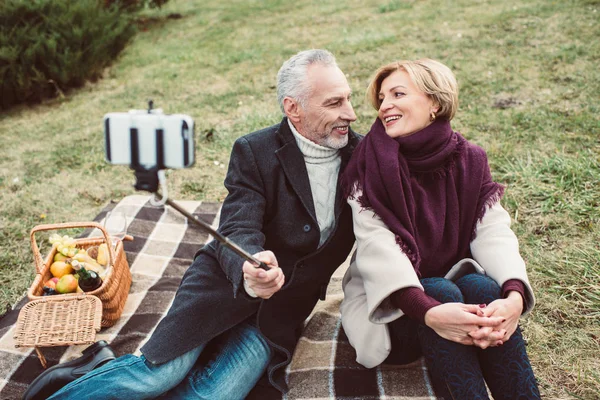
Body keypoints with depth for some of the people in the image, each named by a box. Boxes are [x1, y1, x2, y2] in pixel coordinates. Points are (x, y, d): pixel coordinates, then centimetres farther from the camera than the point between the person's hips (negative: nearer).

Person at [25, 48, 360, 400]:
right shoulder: (254, 152, -9)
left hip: (281, 307, 3)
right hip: (227, 285, -2)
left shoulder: (359, 153, 2)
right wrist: (248, 271, -42)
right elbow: (237, 231, -20)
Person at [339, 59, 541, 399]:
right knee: (443, 292, -31)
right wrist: (428, 310, -41)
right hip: (389, 304, -3)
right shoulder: (372, 165, -13)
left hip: (456, 283, 3)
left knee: (483, 288, -28)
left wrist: (514, 296, -35)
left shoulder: (469, 161, -3)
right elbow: (377, 245, -25)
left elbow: (494, 234, -14)